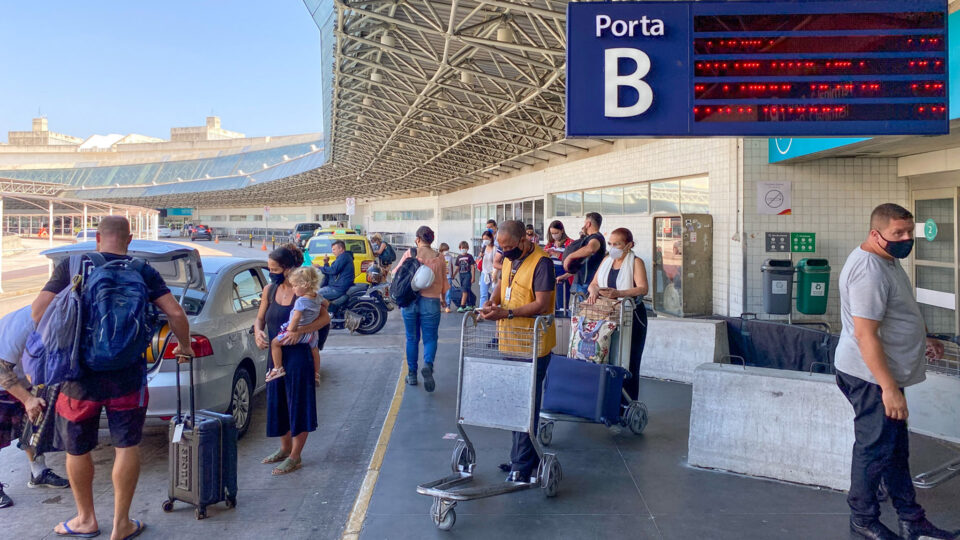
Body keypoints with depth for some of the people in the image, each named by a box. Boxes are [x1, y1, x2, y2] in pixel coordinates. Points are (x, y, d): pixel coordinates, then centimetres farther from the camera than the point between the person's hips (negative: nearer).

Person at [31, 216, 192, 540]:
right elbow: (175, 313, -7)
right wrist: (184, 347, 10)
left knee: (76, 449, 19)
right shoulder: (143, 272, 0)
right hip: (127, 376, 0)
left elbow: (38, 311, -7)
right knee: (127, 447, 10)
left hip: (79, 375, 1)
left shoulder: (71, 266, 0)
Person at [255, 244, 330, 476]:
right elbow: (260, 318, 14)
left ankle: (295, 456, 17)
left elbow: (325, 318, -17)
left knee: (298, 404, 3)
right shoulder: (270, 290, 4)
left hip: (298, 355, -6)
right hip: (275, 355, 7)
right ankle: (285, 448, 36)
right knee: (277, 403, 16)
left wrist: (298, 331, -28)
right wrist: (258, 331, -8)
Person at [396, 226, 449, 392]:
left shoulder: (409, 254, -3)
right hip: (431, 302, 0)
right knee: (430, 339, 5)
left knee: (412, 339, 13)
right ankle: (428, 365, -22)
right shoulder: (439, 257, 0)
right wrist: (443, 299, 23)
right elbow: (443, 282, 7)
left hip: (409, 302, 1)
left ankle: (412, 375, 19)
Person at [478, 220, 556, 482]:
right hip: (510, 344, 9)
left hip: (533, 346, -9)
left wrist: (506, 313, -26)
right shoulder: (509, 259, 11)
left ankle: (523, 466, 6)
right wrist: (493, 300, 3)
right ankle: (523, 457, 29)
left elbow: (542, 305, -21)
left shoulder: (541, 262, -16)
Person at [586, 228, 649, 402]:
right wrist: (594, 291, -14)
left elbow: (643, 288, -18)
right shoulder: (607, 260, 12)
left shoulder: (636, 262, -5)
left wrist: (619, 293, -34)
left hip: (631, 317, -5)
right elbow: (594, 283, 11)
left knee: (629, 362, -3)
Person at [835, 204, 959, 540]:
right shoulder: (869, 271, -25)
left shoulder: (888, 258, 10)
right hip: (872, 377, -11)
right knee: (875, 450, 3)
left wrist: (922, 337, 25)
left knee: (896, 448, 18)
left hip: (885, 373, 11)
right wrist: (889, 388, -28)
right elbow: (865, 335, -29)